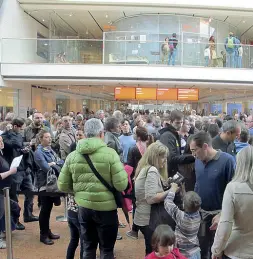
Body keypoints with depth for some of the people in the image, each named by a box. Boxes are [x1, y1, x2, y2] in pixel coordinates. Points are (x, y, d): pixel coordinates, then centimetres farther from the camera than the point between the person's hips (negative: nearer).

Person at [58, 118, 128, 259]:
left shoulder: (72, 155, -1)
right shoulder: (110, 153, -14)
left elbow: (63, 186, 5)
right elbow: (122, 185, -16)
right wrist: (122, 170, 3)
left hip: (83, 207, 4)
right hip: (106, 207, -4)